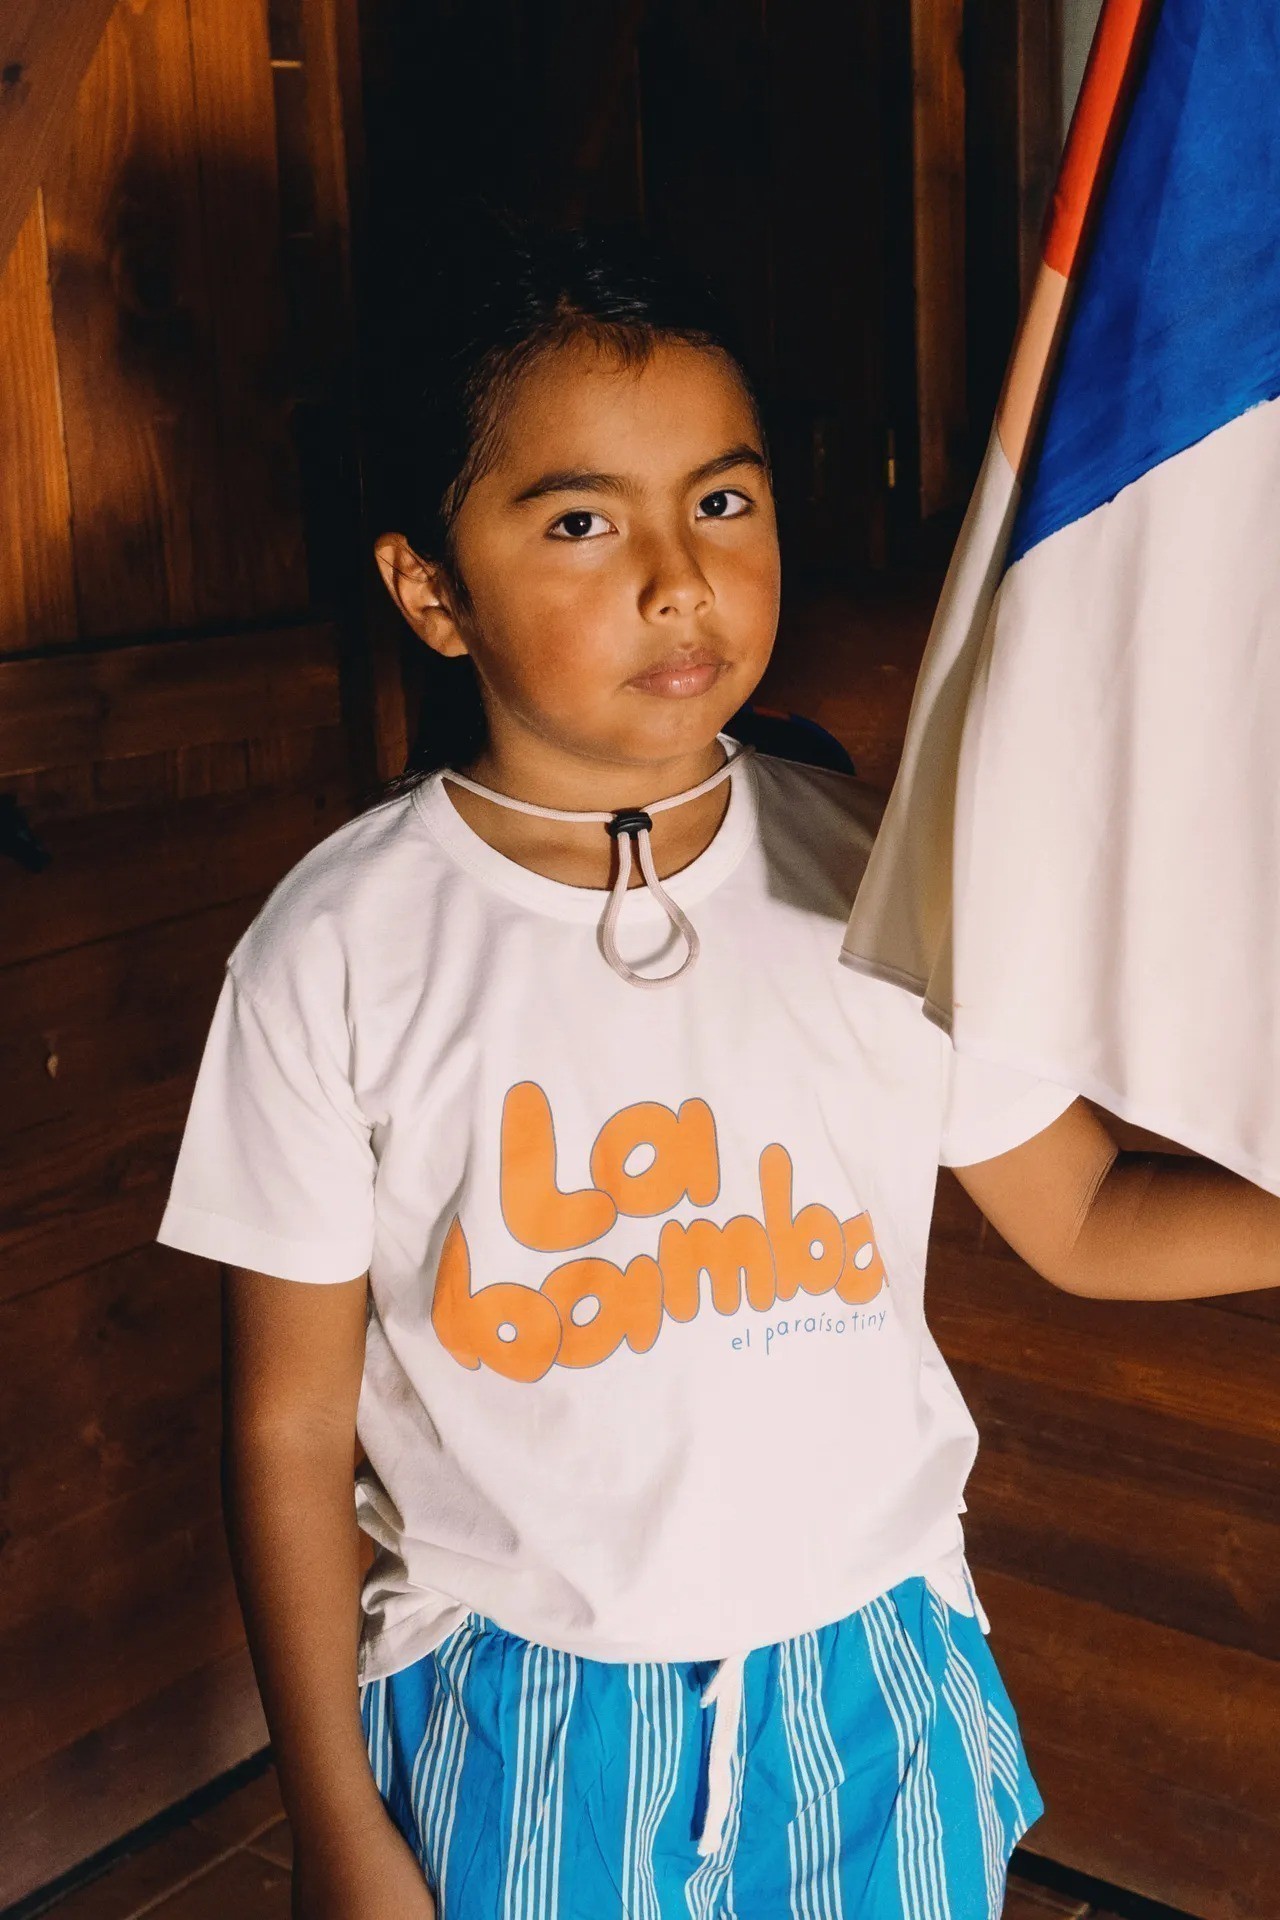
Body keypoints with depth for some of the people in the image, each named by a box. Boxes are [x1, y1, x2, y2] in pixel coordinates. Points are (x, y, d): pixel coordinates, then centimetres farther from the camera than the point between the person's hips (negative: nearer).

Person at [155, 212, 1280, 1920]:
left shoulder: (883, 881, -8)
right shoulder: (341, 952, -13)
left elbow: (1083, 1214, 2)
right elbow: (291, 1422, -7)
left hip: (880, 1691, 2)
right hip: (520, 1731, -1)